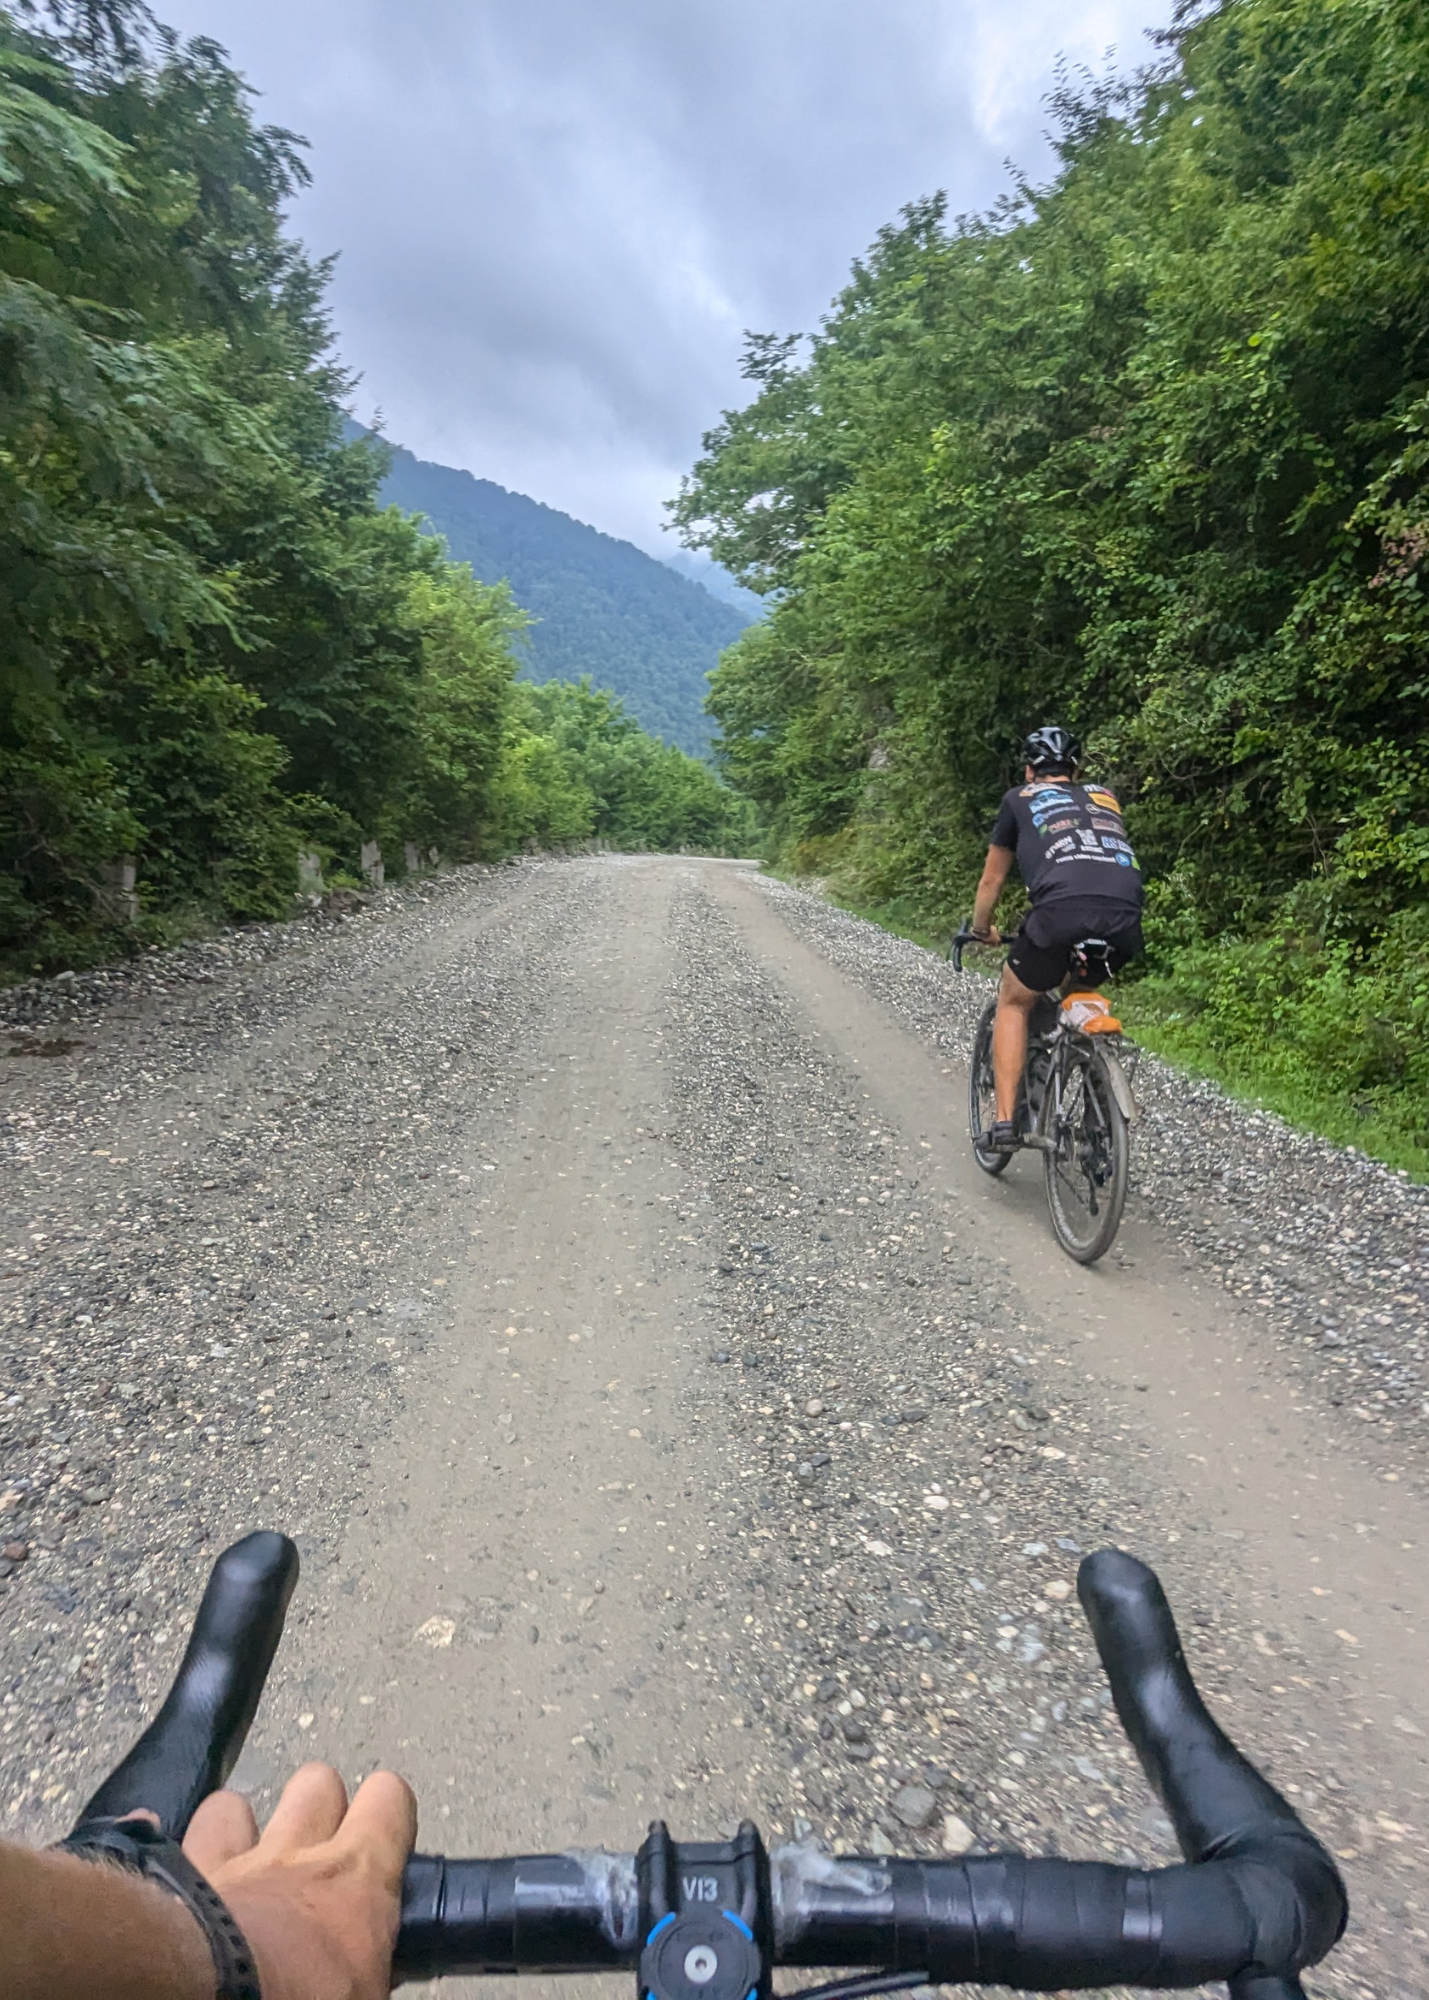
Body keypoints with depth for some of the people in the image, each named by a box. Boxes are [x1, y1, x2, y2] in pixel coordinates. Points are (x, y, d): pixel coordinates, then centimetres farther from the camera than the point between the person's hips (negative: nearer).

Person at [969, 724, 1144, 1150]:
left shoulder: (1020, 798, 24)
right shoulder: (1104, 797, 33)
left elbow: (992, 879, 32)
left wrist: (981, 930, 49)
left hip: (1062, 910, -4)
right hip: (1126, 919, 4)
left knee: (1014, 1004, 20)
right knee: (1078, 993, 33)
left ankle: (1005, 1122, 11)